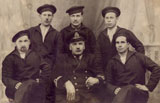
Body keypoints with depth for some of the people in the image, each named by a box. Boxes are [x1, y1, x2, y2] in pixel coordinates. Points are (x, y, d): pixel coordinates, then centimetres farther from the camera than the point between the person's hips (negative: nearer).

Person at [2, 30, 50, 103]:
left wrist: (40, 79, -3)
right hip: (16, 89, -1)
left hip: (34, 86, 2)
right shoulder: (9, 59, 13)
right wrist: (15, 84, -16)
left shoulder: (36, 55, 18)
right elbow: (5, 77, 3)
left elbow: (46, 68, 13)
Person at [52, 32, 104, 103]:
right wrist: (66, 83, -17)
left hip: (87, 95, 2)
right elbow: (56, 76, 5)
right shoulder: (63, 59, 20)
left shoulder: (90, 58, 23)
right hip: (66, 94, -1)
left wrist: (96, 80, -8)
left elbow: (100, 75, 17)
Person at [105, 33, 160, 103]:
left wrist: (149, 86, -3)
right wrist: (114, 89, -9)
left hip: (139, 94, 0)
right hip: (120, 93, 1)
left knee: (128, 89, -38)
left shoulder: (138, 57, 8)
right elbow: (109, 83, 14)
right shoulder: (112, 62, 15)